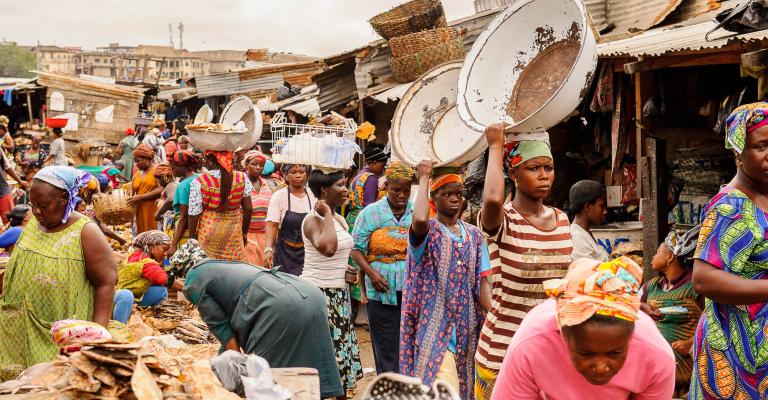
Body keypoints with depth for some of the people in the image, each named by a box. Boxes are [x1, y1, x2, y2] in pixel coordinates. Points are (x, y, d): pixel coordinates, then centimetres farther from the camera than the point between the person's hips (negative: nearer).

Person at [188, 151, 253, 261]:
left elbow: (194, 214, -10)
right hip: (234, 230, 2)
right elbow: (248, 209, -1)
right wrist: (244, 232, 11)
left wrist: (191, 237, 2)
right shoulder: (242, 178, -6)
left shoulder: (199, 182, -13)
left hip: (208, 229, -2)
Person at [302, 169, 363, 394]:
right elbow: (327, 248, -36)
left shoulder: (340, 220, 11)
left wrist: (348, 271, 5)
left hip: (339, 294, 9)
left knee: (339, 345, 12)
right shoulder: (313, 219, -15)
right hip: (318, 292, -9)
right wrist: (327, 214, -24)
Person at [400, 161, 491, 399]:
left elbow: (482, 283, 6)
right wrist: (424, 177, -17)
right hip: (435, 329, -5)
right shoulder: (428, 231, -5)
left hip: (467, 329, 5)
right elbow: (419, 219, -31)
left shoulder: (474, 235, 10)